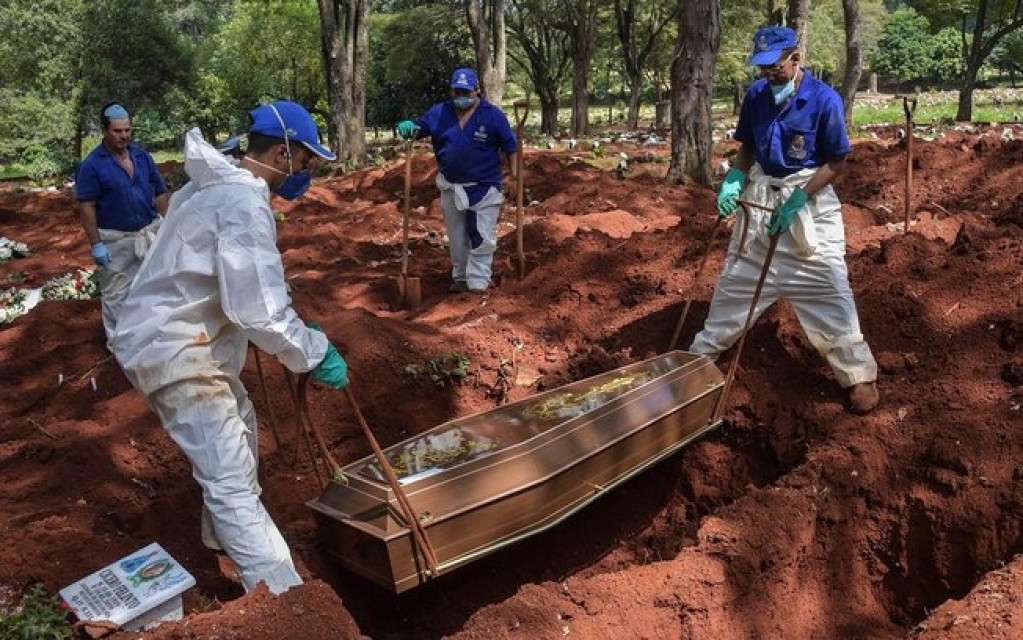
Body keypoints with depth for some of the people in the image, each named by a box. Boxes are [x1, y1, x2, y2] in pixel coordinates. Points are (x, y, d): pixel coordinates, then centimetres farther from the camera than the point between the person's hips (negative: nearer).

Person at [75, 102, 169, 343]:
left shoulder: (142, 156, 2)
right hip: (116, 239, -4)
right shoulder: (93, 163, -12)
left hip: (149, 233, 4)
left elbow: (160, 193, 8)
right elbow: (86, 206, -12)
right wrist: (96, 244, -15)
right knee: (116, 293, 7)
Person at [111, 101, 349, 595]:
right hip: (174, 352, -11)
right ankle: (282, 594, -11)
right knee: (233, 481, -12)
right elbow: (259, 310, -29)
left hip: (176, 337, 11)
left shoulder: (221, 184, 11)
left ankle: (224, 535, 46)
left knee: (238, 428, 28)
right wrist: (313, 354, -16)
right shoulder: (246, 204, -23)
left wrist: (299, 337, 14)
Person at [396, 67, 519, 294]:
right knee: (456, 237, 15)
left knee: (482, 237, -4)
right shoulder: (439, 112, 0)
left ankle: (478, 281, 3)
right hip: (451, 187, 4)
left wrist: (513, 170, -8)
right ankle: (460, 277, 29)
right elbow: (420, 128, 3)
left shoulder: (493, 114, -9)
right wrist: (409, 128, -21)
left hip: (484, 187, -4)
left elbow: (509, 145, -4)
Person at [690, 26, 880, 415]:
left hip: (810, 199, -4)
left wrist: (798, 200, -20)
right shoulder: (756, 95, -3)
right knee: (735, 281, 13)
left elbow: (837, 162, -11)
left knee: (828, 290, -3)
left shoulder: (824, 99, -16)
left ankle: (859, 374, 9)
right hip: (761, 197, 4)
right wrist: (733, 181, -9)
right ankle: (702, 353, 29)